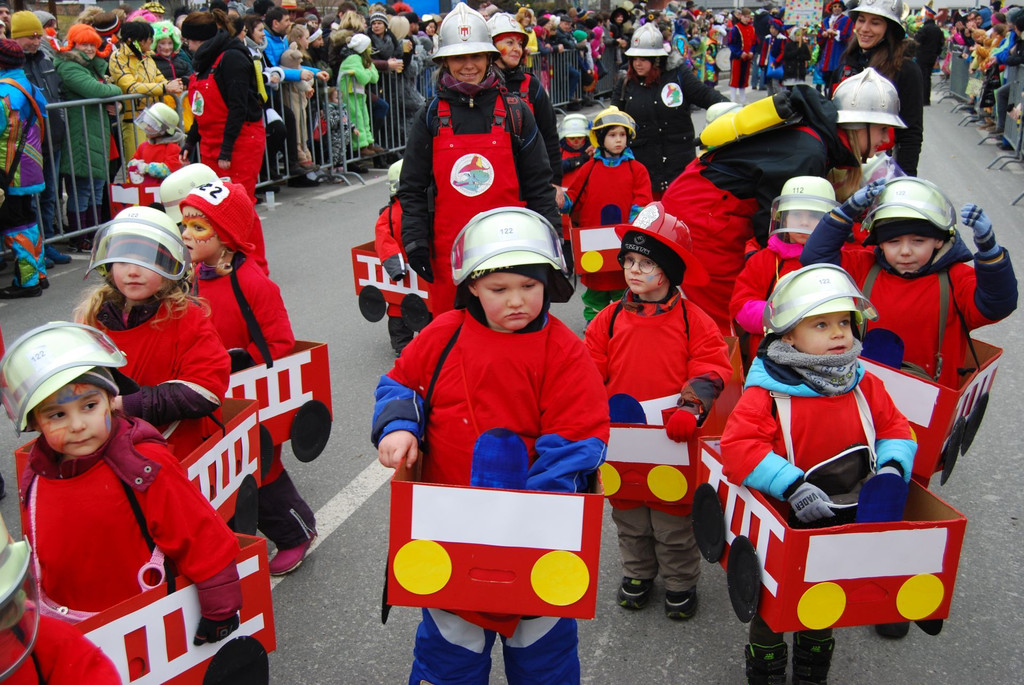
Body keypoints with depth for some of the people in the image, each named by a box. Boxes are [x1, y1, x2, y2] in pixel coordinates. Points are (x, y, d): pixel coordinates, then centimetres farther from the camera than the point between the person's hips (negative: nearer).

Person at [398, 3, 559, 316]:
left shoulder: (515, 112, 5)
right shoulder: (431, 116, 6)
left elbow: (539, 184, 7)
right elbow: (412, 188, 7)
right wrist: (414, 241, -2)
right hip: (448, 251, 1)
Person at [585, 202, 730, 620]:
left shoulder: (693, 320, -7)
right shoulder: (610, 319, -1)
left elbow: (711, 370, -11)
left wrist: (690, 408, -25)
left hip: (674, 443, -2)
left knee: (674, 520, 11)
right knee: (628, 517, 18)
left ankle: (681, 582, 32)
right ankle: (637, 572, 40)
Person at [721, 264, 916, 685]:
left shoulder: (864, 386, -5)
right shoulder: (766, 392, -24)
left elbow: (895, 428, 4)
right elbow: (738, 446, -33)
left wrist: (891, 467, -16)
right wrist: (793, 487, -38)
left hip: (846, 525, 5)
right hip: (781, 525, -5)